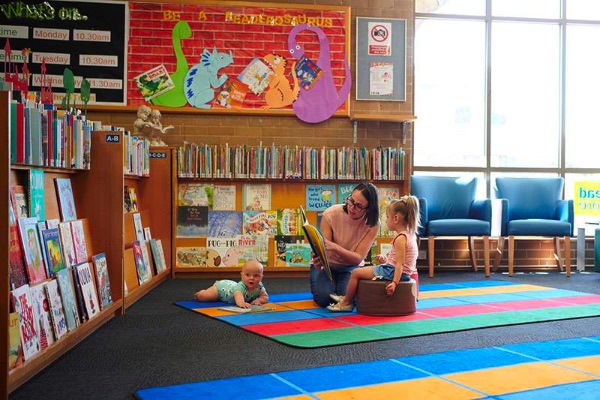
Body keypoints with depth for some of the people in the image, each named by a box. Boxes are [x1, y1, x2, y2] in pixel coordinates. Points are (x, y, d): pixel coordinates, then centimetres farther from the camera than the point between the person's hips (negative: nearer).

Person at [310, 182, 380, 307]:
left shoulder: (372, 224, -21)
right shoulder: (331, 214, -23)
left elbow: (358, 258, -25)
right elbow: (324, 247, -22)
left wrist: (335, 247, -44)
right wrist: (319, 257, -47)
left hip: (351, 266, 0)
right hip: (327, 264, 0)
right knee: (324, 298, -25)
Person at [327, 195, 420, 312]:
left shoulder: (400, 238, -21)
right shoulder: (410, 234, 9)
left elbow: (400, 264, -26)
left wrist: (394, 283, -32)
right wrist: (386, 260, 12)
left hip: (391, 271, -11)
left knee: (356, 273, -3)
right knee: (362, 270, 26)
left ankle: (346, 303, 11)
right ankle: (347, 297, 29)